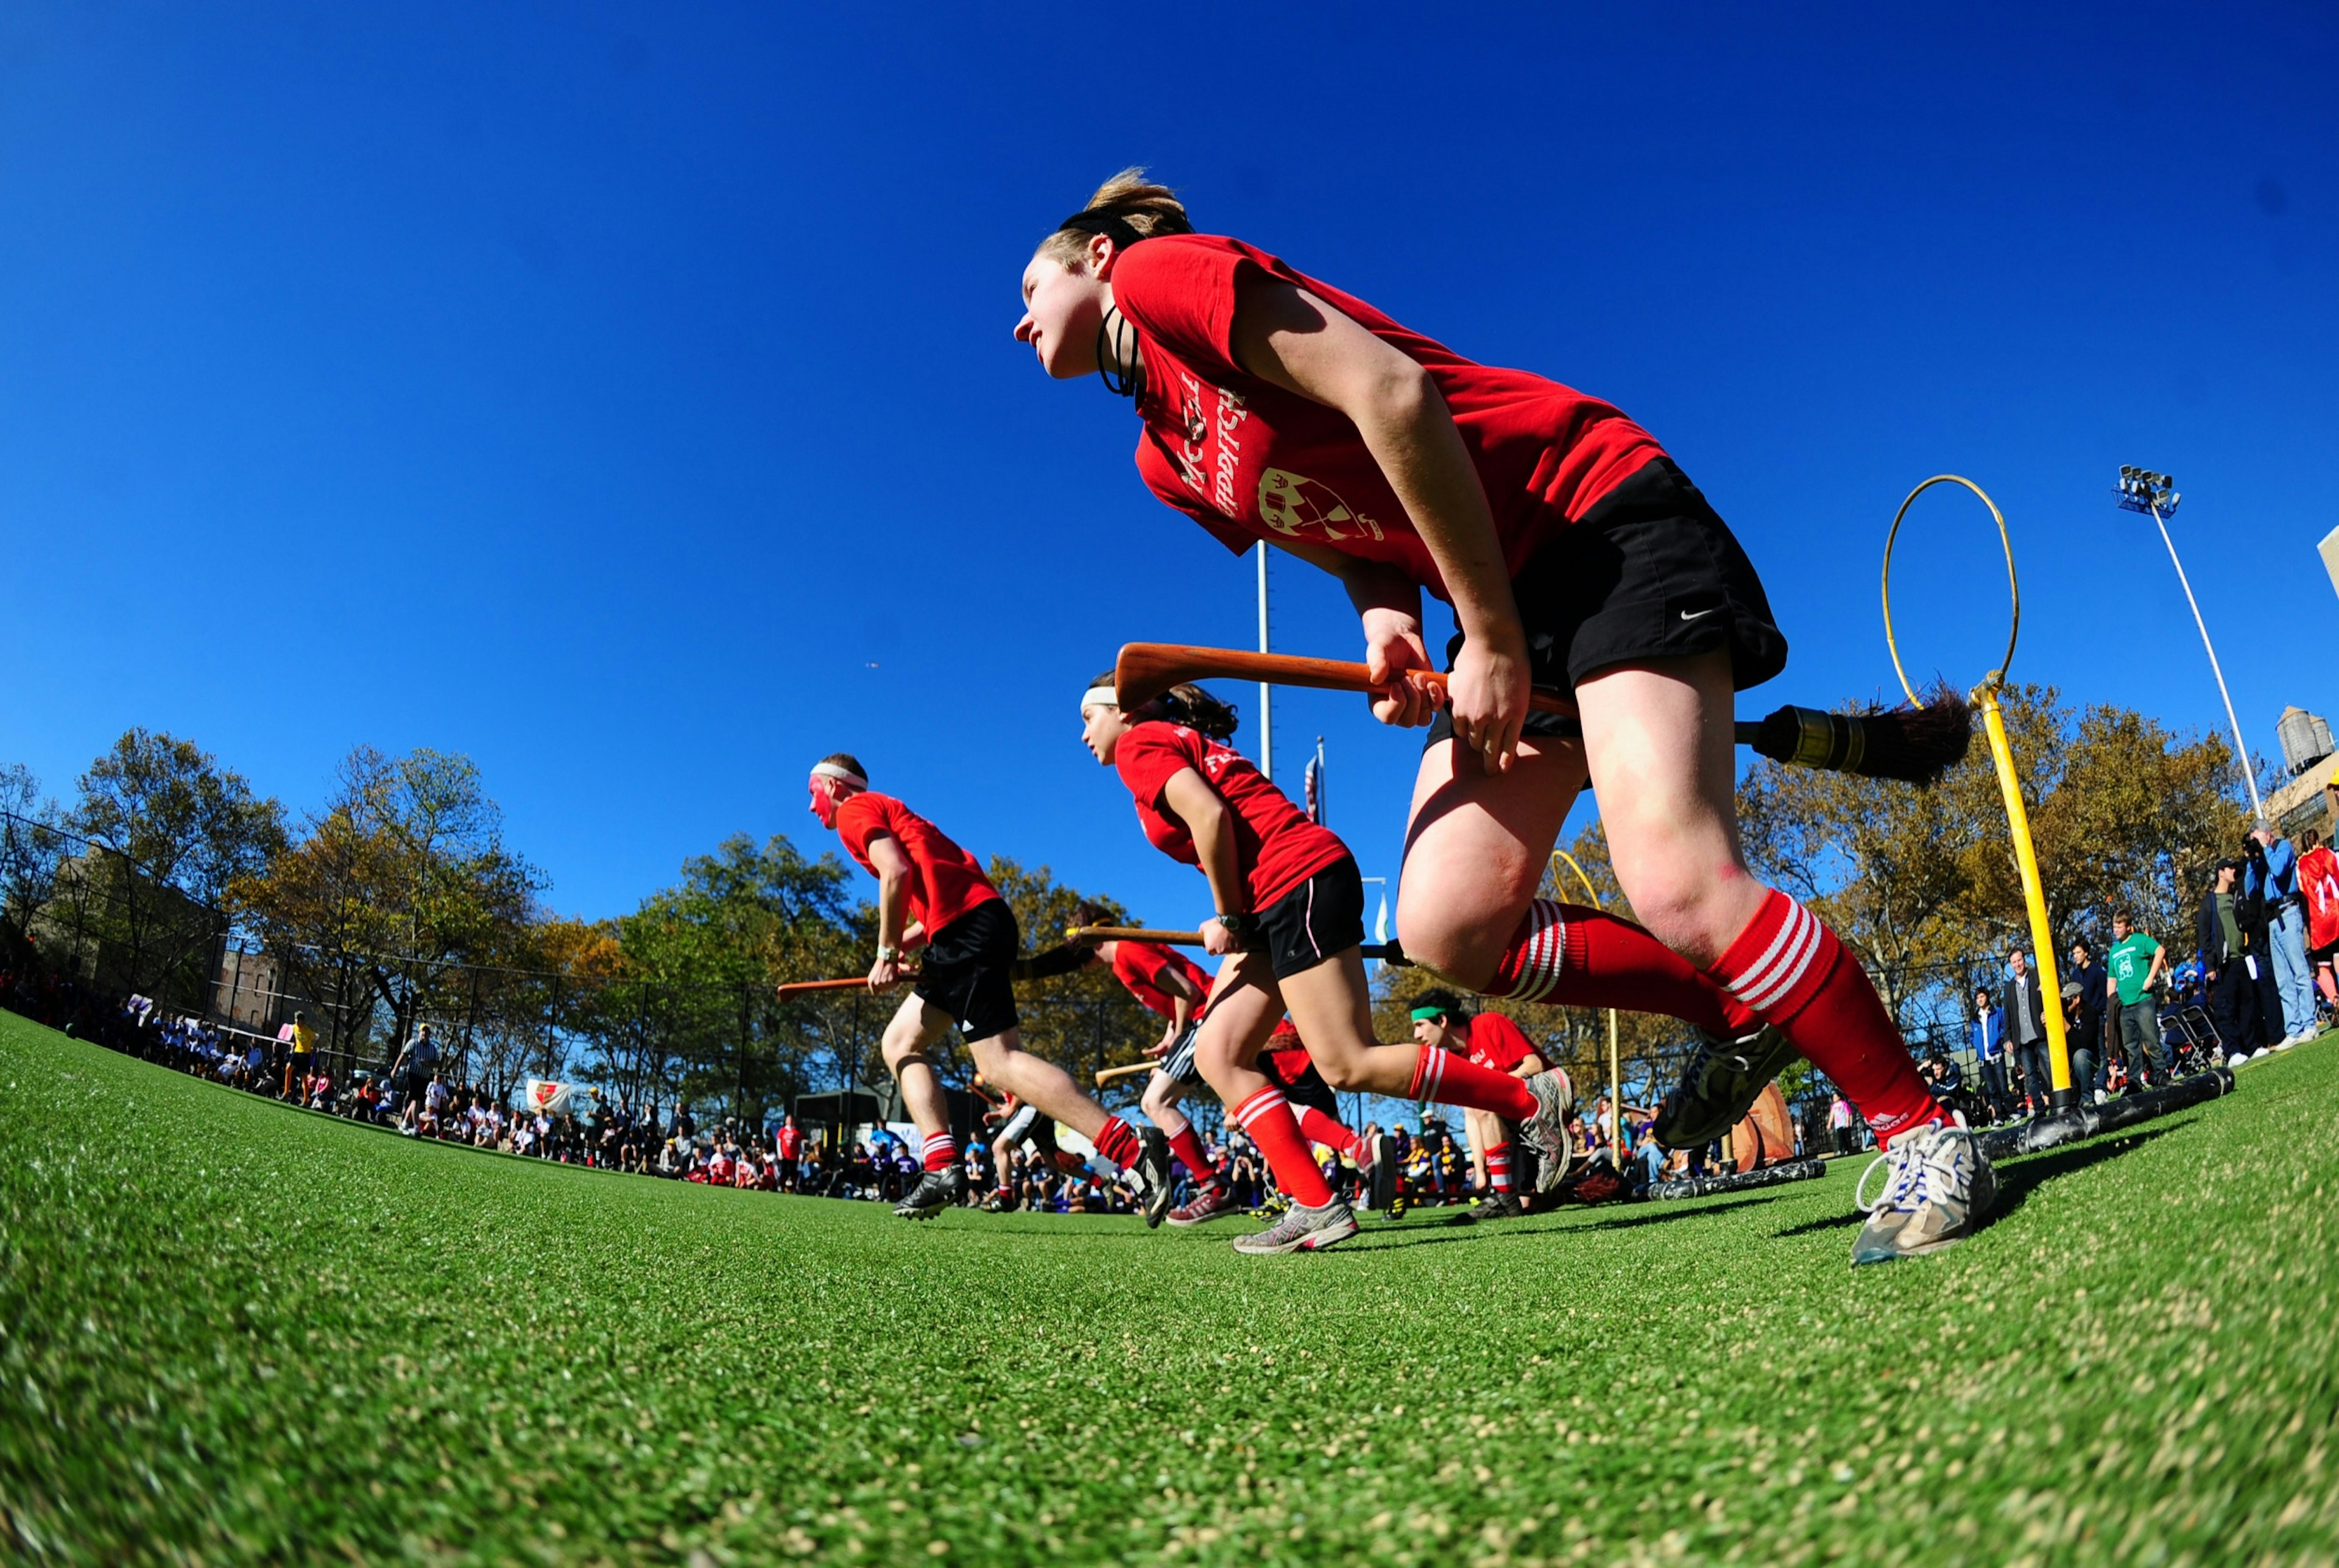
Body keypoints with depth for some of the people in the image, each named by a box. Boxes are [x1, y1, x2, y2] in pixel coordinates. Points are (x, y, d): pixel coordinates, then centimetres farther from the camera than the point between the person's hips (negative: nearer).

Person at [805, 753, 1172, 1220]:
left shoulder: (854, 810, 5)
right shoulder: (886, 814, 32)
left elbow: (896, 872, -13)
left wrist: (886, 953, -7)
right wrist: (901, 947, 13)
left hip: (966, 928, -10)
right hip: (968, 928, 10)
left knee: (1000, 1061, -17)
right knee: (900, 1043, 14)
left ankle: (1131, 1148, -24)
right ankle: (942, 1168, 2)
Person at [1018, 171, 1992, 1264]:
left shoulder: (1162, 270, -7)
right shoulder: (1167, 458, 16)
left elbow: (1394, 393, -18)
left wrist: (1491, 639, -17)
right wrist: (1388, 623, -5)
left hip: (1595, 514, -8)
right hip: (1502, 606, 8)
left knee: (1675, 880, -22)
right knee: (1446, 929, -5)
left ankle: (1927, 1140, 0)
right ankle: (1739, 1016, 14)